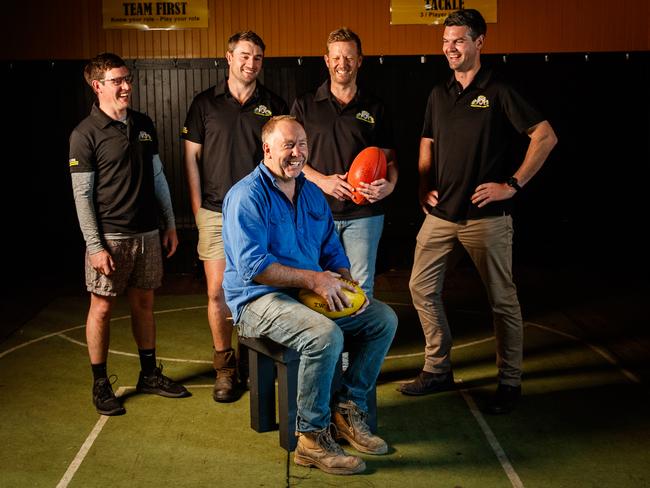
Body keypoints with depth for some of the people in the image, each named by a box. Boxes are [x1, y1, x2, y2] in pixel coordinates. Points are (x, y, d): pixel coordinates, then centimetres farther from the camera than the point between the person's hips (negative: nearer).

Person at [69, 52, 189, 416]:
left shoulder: (144, 125, 9)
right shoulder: (85, 135, -8)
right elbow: (82, 195, -9)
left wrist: (170, 224, 12)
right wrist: (95, 246, -14)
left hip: (147, 233, 5)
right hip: (111, 236, -5)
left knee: (144, 303, 13)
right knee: (102, 307, 2)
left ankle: (150, 374, 25)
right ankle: (101, 384, 15)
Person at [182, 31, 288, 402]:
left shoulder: (274, 106, 6)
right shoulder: (205, 104, 6)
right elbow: (192, 156, 7)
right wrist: (198, 207, 3)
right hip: (217, 214, 0)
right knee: (218, 292, -1)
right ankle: (225, 368, 13)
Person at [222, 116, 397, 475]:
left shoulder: (312, 194, 14)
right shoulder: (247, 196, -12)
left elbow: (332, 251, 18)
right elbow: (252, 266, -22)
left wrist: (342, 279, -4)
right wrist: (311, 279, -23)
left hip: (314, 295, 8)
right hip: (260, 300, -8)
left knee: (384, 319, -3)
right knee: (326, 335, -34)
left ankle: (348, 408, 7)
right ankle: (311, 437, -17)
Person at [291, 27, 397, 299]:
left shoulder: (375, 109, 10)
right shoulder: (305, 105, 7)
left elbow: (389, 158, 10)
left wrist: (389, 184, -12)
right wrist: (321, 180, -11)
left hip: (364, 214, 1)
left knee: (361, 288, 5)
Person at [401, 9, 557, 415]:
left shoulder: (498, 91, -6)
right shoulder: (439, 95, 12)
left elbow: (546, 137, -9)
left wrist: (513, 184, -12)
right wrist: (424, 186, 5)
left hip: (485, 215, -6)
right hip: (441, 214, 6)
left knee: (502, 299, 3)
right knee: (422, 288, 8)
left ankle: (510, 382, 16)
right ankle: (438, 370, 22)